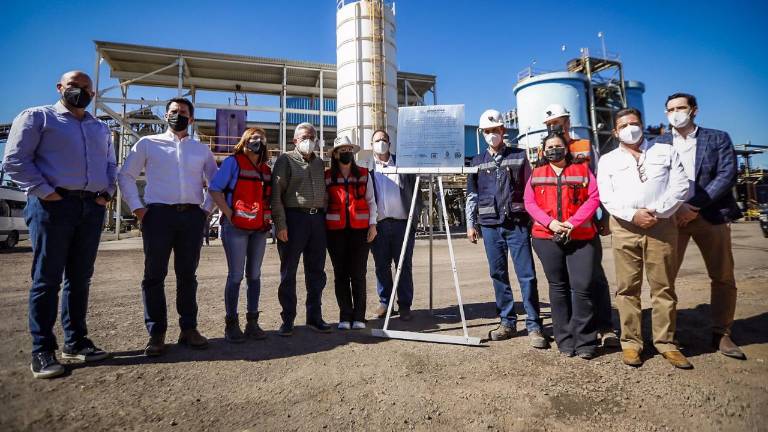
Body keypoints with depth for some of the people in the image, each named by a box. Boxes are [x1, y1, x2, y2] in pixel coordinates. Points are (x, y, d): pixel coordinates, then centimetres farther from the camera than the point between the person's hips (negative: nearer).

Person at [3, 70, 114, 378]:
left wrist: (107, 192, 6)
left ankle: (75, 342, 17)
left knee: (80, 278, 8)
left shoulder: (101, 128, 22)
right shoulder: (37, 117, 6)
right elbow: (15, 160, -2)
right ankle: (42, 351, 5)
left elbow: (111, 164, 24)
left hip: (92, 208, 5)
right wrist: (45, 191, -12)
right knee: (47, 279, -2)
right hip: (53, 204, -5)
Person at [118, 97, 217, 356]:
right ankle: (156, 333, 9)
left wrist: (207, 208, 7)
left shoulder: (202, 149, 16)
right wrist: (137, 208, 0)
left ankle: (189, 329, 14)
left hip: (192, 216, 2)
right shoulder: (148, 143, 10)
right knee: (154, 275, 0)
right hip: (158, 214, -1)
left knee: (187, 275, 7)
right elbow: (126, 176, 10)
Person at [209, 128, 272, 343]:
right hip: (236, 227, -5)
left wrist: (269, 218, 8)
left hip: (260, 229, 6)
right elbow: (215, 190, -8)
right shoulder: (233, 162, -2)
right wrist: (229, 215, -13)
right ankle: (231, 323, 9)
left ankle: (252, 322, 18)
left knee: (254, 275, 9)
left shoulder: (266, 169, 15)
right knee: (236, 275, -3)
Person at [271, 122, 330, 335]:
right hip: (294, 217, -5)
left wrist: (324, 217, 11)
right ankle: (287, 320, 11)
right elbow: (276, 193, -6)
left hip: (317, 219, 5)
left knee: (316, 271, 9)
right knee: (288, 272, 2)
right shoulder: (286, 160, 1)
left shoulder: (319, 163, 18)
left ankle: (314, 316, 20)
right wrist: (280, 223, -14)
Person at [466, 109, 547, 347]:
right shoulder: (477, 162, 12)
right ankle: (507, 322, 17)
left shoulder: (519, 156, 7)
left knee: (526, 274, -4)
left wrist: (535, 220, 3)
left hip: (517, 223, -2)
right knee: (498, 274, 6)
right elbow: (471, 195, 13)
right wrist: (470, 224, 9)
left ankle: (534, 326, 3)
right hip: (490, 225, 2)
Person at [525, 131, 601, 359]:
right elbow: (530, 203, 4)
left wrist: (573, 222, -13)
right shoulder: (536, 175, 13)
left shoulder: (582, 171, 10)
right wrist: (550, 222, -12)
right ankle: (565, 340, 17)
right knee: (558, 287, 7)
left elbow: (594, 198, -1)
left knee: (581, 287, -6)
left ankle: (585, 342, 7)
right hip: (547, 238, 1)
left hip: (580, 237, -1)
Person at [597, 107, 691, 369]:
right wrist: (633, 214, -12)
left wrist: (658, 212, -10)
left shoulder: (665, 151, 15)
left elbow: (680, 186, 4)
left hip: (662, 225, 1)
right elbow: (607, 196, 2)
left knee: (663, 286, 4)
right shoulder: (608, 160, 13)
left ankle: (665, 342, 13)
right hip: (625, 228, 0)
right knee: (627, 288, 1)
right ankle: (631, 342, 8)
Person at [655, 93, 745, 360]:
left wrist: (694, 206, -14)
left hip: (711, 216, 1)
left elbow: (727, 175, -4)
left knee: (723, 278, 6)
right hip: (671, 217, 0)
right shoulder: (658, 144, 10)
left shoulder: (718, 138, 8)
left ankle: (721, 335, 20)